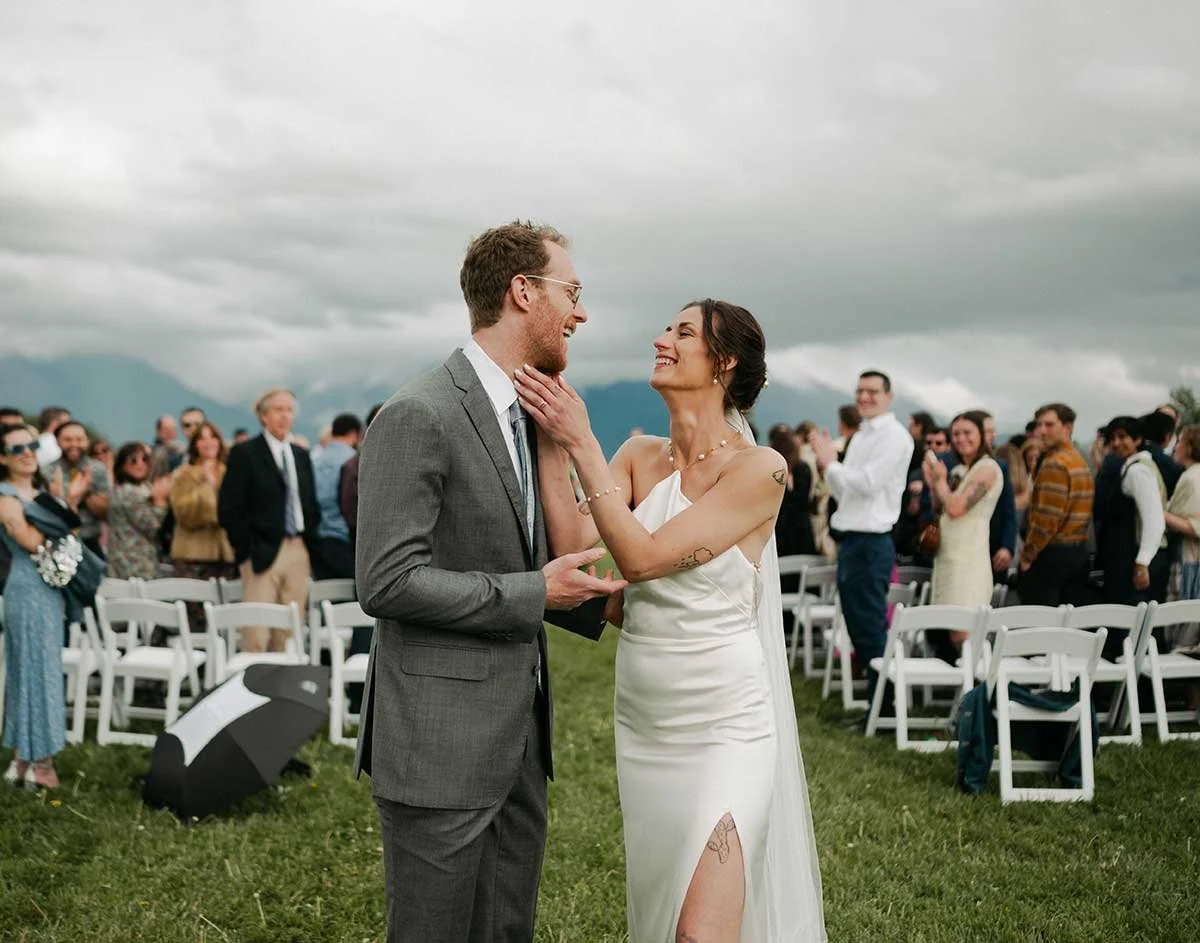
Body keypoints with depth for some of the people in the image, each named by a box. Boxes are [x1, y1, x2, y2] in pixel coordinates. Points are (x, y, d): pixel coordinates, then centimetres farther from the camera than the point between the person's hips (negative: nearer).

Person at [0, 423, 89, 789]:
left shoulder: (39, 490, 12)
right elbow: (31, 540, -21)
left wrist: (71, 502, 4)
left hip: (50, 589, 8)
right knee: (37, 670, -3)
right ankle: (39, 762, 4)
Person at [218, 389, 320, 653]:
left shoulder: (301, 456, 17)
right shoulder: (244, 454, -1)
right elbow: (228, 509, -6)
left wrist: (310, 544, 11)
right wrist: (247, 550, -9)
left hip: (298, 552, 5)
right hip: (263, 552, -5)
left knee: (289, 635, 5)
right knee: (256, 636, -10)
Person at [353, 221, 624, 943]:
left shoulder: (520, 418, 14)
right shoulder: (418, 416, -15)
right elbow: (388, 582, -21)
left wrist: (591, 600, 8)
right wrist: (535, 594, -16)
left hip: (518, 739, 9)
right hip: (440, 746, -9)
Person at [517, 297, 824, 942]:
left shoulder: (759, 469, -13)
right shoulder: (640, 456, 5)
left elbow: (642, 557, -19)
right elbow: (573, 545, -8)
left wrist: (581, 444, -18)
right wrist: (550, 444, -14)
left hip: (722, 724, -6)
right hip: (642, 719, 6)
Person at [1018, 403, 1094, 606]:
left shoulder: (1054, 464, -14)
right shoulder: (1080, 461, 15)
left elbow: (1048, 516, -19)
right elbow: (1078, 512, 15)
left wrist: (1027, 555, -12)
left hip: (1051, 553, -9)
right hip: (1079, 550, 9)